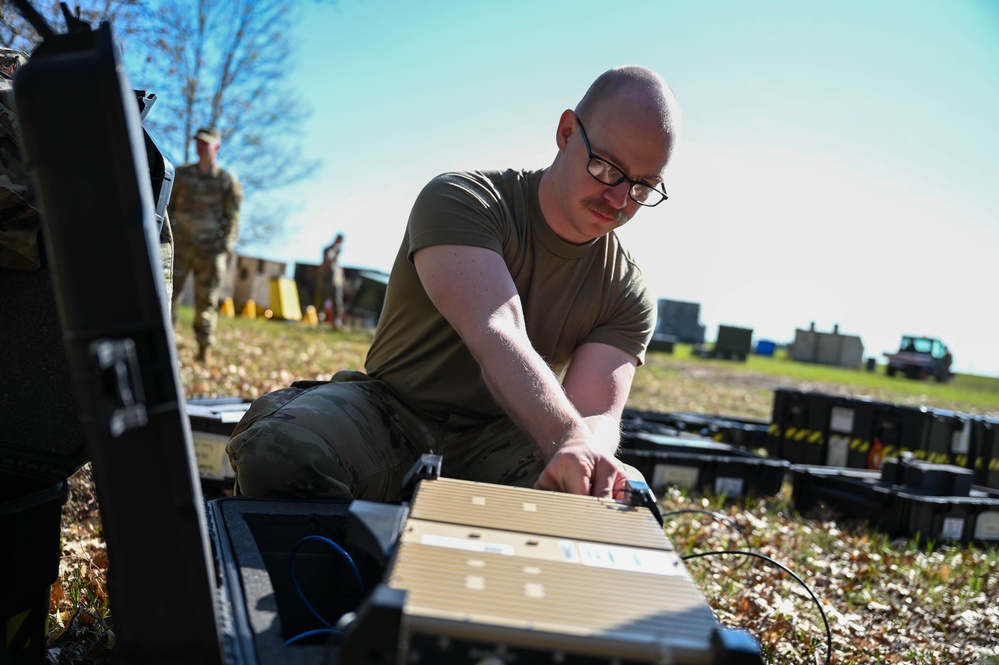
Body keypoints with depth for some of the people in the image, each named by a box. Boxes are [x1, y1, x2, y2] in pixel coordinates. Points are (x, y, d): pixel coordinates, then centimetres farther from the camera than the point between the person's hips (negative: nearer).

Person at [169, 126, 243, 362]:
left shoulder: (228, 182, 2)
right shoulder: (181, 174, 9)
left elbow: (233, 219, 0)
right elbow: (168, 206, 14)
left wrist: (226, 250, -6)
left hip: (210, 248, -2)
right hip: (181, 245, 2)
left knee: (206, 300, 2)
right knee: (170, 292, -3)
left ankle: (204, 350, 10)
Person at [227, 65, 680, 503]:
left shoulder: (626, 294, 1)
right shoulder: (463, 200, -12)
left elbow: (595, 413, -12)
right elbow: (494, 335, -30)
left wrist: (585, 452, -38)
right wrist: (566, 437, -46)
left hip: (500, 445, 3)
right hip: (394, 415, -2)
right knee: (281, 454, -33)